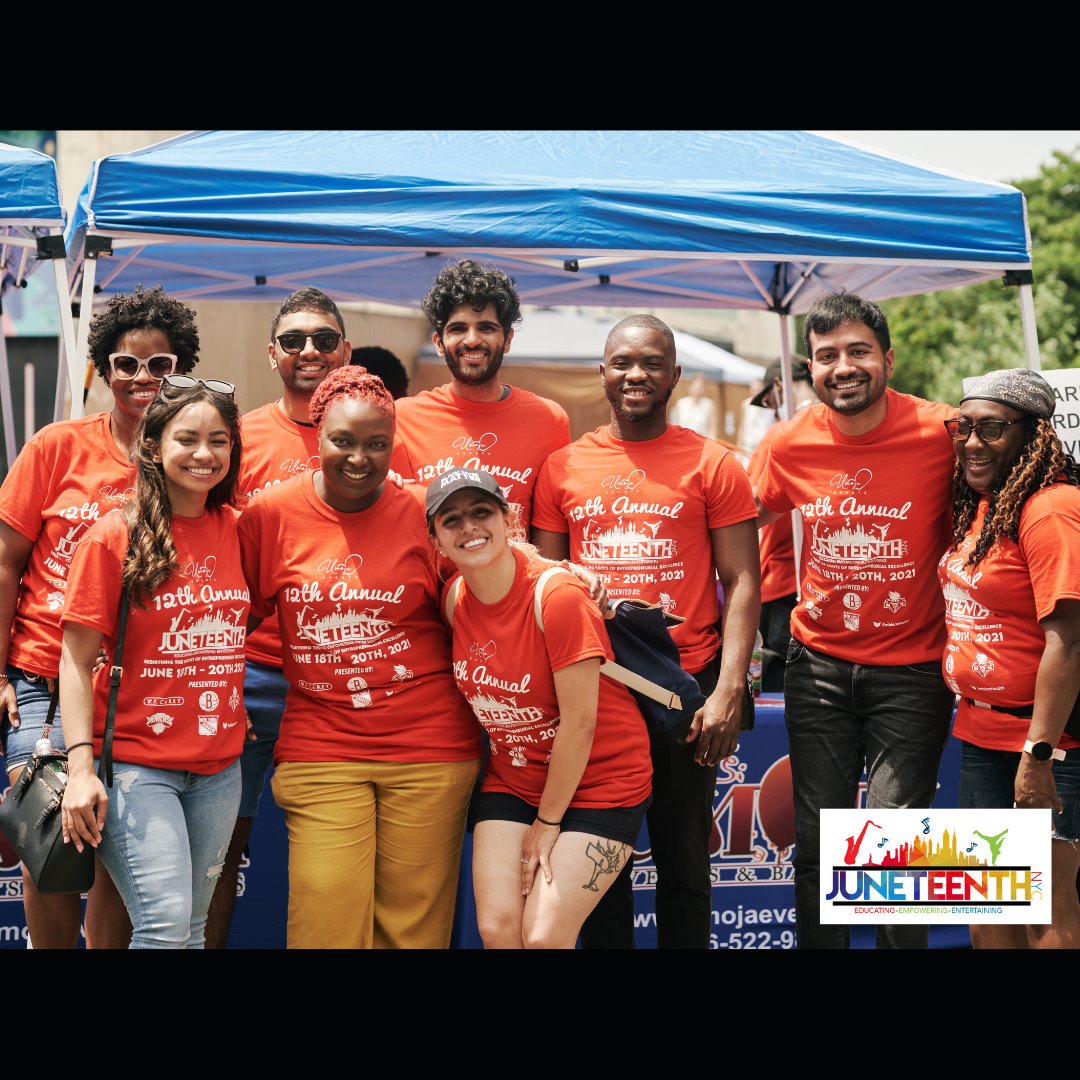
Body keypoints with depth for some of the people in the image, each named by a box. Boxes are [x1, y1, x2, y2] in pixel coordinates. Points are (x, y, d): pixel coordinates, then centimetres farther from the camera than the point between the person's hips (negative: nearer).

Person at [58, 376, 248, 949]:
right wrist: (80, 766, -16)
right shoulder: (114, 536, -8)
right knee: (165, 926, -15)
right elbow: (77, 659, -9)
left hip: (219, 767, 5)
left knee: (192, 927, 10)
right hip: (136, 764, -5)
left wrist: (239, 712, 9)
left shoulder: (235, 530, 5)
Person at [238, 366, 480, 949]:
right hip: (319, 752, 0)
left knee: (416, 926, 6)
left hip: (428, 750, 0)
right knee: (326, 924, -2)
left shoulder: (425, 511, -1)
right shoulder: (270, 513, 1)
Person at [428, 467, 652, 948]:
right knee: (497, 927, -7)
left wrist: (548, 823, -11)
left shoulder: (558, 594, -23)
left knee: (544, 936, -13)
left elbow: (579, 722, -19)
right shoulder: (454, 598, -4)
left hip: (596, 779, -5)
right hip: (511, 782, 5)